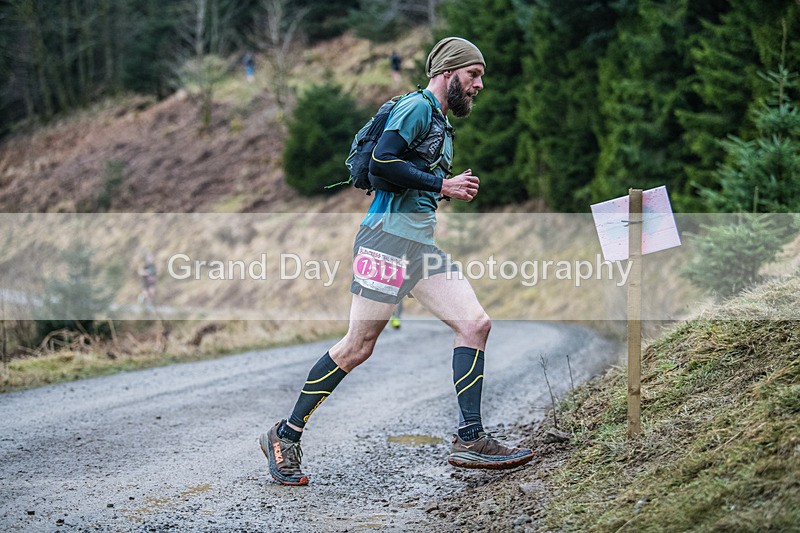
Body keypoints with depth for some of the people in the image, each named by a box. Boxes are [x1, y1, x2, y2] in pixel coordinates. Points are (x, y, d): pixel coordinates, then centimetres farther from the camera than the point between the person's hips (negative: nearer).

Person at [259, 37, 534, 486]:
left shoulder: (441, 123, 24)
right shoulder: (417, 107, -6)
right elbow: (382, 165, -19)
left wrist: (456, 189, 14)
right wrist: (442, 185, -12)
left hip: (423, 246, 10)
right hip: (390, 237, -10)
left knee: (475, 324, -3)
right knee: (359, 347, -7)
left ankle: (469, 441, -3)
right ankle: (285, 436, 4)